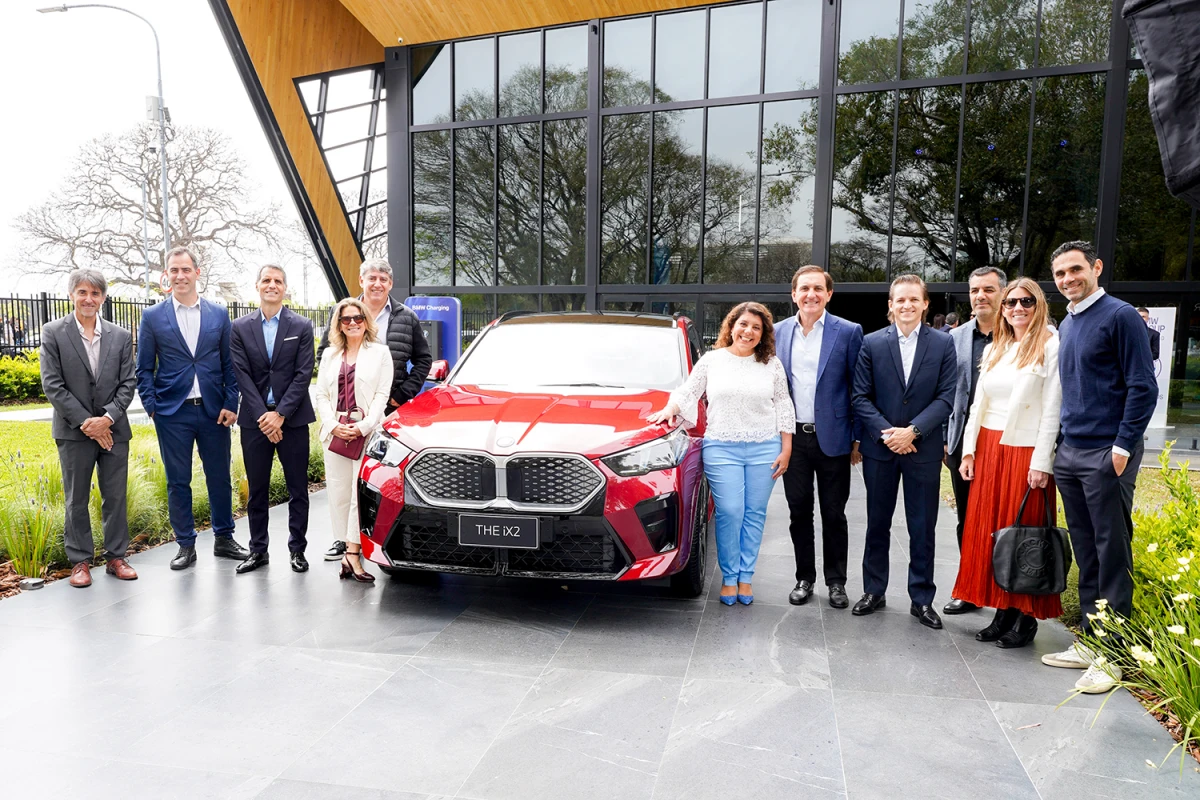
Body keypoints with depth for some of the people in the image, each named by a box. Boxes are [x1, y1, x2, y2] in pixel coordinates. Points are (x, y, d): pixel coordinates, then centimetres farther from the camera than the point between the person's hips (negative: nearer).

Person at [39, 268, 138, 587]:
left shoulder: (121, 337, 5)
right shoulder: (53, 333, -1)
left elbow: (128, 383, 2)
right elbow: (52, 385, -6)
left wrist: (107, 418, -12)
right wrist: (86, 423, -12)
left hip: (113, 430, 2)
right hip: (74, 431, -2)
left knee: (116, 497, 7)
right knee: (76, 500, 7)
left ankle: (116, 557, 18)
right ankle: (80, 561, 17)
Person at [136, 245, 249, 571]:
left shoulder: (219, 315, 6)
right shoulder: (153, 317, 3)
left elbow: (229, 364, 5)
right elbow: (144, 369, 4)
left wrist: (230, 404, -3)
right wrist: (151, 406, -6)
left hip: (214, 410, 1)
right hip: (173, 412, -1)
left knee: (220, 478, 9)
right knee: (178, 482, 7)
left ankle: (224, 538, 24)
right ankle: (186, 546, 19)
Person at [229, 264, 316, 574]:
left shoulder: (302, 327, 2)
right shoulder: (240, 328, 5)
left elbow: (303, 374, -5)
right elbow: (242, 375, -1)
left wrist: (280, 415, -13)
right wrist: (262, 415, -12)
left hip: (292, 419, -1)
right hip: (255, 419, 1)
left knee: (298, 489, 5)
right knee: (257, 490, 9)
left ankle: (297, 549, 16)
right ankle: (258, 550, 20)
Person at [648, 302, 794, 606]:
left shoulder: (772, 365, 7)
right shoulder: (712, 360, 6)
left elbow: (784, 407, 8)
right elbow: (688, 391, 8)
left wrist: (786, 449, 3)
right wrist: (669, 409, -11)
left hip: (764, 449, 1)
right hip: (721, 448, -1)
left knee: (754, 514, 5)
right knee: (729, 513, -5)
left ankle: (746, 576, 16)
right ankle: (729, 576, 9)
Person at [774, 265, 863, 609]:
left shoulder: (849, 332, -4)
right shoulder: (778, 332, 5)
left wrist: (858, 438, -5)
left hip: (832, 438, -2)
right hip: (792, 438, 3)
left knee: (834, 515, 8)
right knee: (799, 512, 11)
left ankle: (836, 581, 23)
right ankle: (804, 578, 24)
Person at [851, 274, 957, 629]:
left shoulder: (943, 343, 1)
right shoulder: (872, 343, 2)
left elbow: (946, 397, -4)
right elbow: (861, 397, -1)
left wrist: (912, 431, -15)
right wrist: (885, 433, -13)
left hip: (923, 450, 0)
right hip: (879, 449, 1)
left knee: (923, 529, 7)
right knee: (878, 524, 11)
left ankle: (922, 599, 20)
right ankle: (873, 591, 25)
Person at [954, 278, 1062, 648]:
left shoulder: (1050, 346, -5)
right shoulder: (994, 349, 13)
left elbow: (1052, 409, -10)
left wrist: (1041, 462, -14)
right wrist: (969, 449, 5)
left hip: (1026, 452, -6)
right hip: (989, 449, 6)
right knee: (990, 532, 7)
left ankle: (1025, 618, 13)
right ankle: (1003, 613, 17)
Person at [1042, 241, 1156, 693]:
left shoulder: (1119, 316, -7)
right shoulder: (1065, 326, 15)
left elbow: (1143, 387, -11)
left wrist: (1123, 446, -15)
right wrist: (1062, 443, 15)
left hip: (1107, 455, -7)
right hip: (1069, 453, 7)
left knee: (1112, 556, 0)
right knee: (1085, 554, 12)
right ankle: (1091, 642, 22)